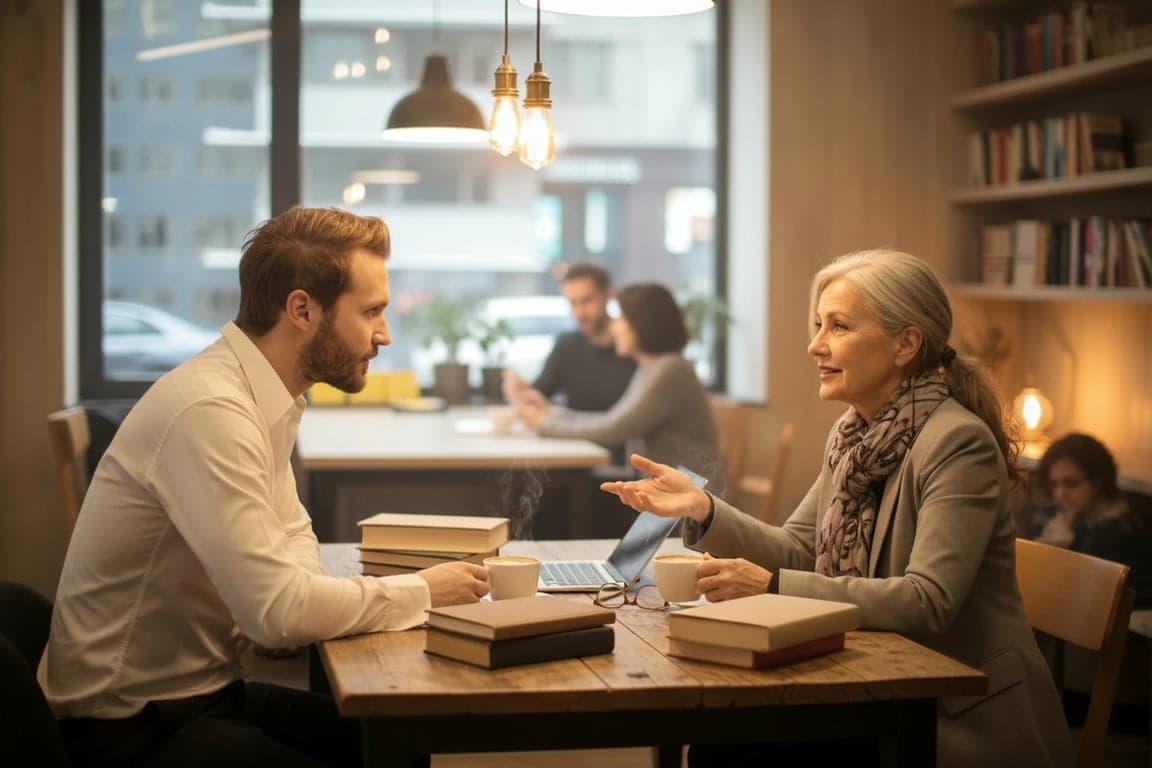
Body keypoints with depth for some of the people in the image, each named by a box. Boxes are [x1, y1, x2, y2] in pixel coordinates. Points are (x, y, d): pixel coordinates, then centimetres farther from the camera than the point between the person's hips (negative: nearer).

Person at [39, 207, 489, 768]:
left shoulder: (266, 400, 3)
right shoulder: (209, 410, -25)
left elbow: (294, 532, 18)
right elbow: (277, 610, -29)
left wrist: (301, 599, -5)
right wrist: (421, 591, -14)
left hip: (206, 690, 9)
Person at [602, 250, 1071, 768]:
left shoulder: (959, 443, -18)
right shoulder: (854, 433, 7)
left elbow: (927, 602, -26)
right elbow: (798, 549, 8)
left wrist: (773, 587, -30)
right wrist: (702, 508, -8)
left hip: (965, 722, -7)